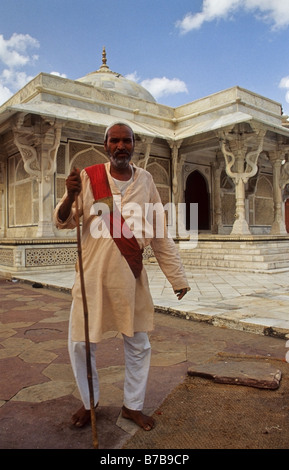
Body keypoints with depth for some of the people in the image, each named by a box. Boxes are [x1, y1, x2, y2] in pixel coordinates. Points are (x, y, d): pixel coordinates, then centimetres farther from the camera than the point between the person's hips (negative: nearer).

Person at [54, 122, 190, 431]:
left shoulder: (145, 181, 2)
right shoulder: (88, 177, -3)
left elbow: (160, 234, 6)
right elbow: (62, 222, 0)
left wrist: (177, 276, 7)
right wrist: (70, 196, -21)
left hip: (131, 277, 2)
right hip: (92, 274, -1)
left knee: (138, 345, 12)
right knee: (80, 343, 8)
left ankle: (133, 406, 36)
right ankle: (89, 403, 35)